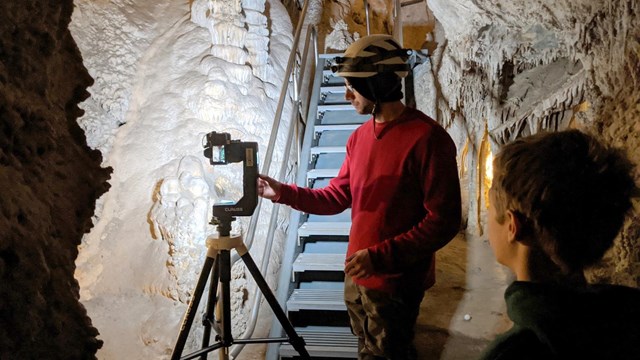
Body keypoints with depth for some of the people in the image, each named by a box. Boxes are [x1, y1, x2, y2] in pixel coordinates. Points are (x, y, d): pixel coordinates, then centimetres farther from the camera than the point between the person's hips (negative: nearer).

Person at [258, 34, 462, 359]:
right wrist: (283, 193, -3)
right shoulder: (359, 136, 5)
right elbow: (336, 197, 10)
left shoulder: (427, 138, -20)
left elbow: (444, 221, -22)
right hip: (355, 276, 8)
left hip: (396, 282, -8)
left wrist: (381, 256, -26)